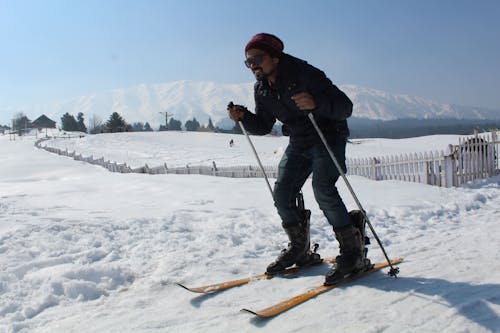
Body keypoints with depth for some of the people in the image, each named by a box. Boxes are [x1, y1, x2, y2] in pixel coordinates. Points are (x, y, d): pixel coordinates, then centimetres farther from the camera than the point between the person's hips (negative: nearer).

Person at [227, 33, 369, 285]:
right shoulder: (261, 88, -2)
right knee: (282, 194, 0)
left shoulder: (304, 74, -23)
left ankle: (353, 251, -8)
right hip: (298, 144, 7)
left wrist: (316, 103, -47)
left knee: (323, 190, -23)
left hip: (329, 137, -7)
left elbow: (345, 107, -28)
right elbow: (263, 126, 6)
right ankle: (300, 250, 18)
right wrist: (243, 116, -13)